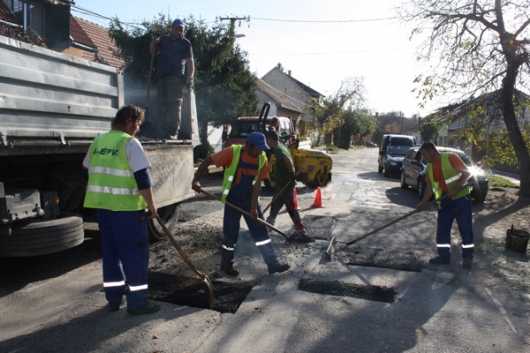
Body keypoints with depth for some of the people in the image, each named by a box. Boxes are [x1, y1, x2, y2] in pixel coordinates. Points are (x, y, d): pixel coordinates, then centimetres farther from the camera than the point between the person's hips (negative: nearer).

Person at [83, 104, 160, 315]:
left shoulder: (98, 141, 12)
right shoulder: (129, 142, -11)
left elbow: (89, 170, 21)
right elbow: (142, 176, -16)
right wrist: (151, 203, -10)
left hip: (102, 204, 8)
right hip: (126, 206, -7)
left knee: (111, 250, 16)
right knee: (135, 252, 2)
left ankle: (114, 298, 25)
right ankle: (137, 301, 8)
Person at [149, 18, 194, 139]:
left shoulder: (185, 43, 6)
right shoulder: (164, 40, 22)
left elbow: (189, 61, -4)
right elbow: (152, 51, 23)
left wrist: (190, 77, -16)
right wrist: (154, 38, 8)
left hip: (176, 78, -6)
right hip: (162, 78, 6)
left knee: (174, 106, -12)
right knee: (161, 105, 5)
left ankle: (173, 133, -10)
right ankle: (161, 133, 10)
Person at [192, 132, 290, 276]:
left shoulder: (262, 159, -6)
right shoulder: (233, 152, -19)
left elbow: (257, 183, -6)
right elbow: (208, 161, -16)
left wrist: (253, 207, -10)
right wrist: (196, 180, -23)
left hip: (250, 198, 4)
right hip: (233, 198, -4)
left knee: (261, 231, 5)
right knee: (230, 233, 4)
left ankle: (272, 264, 13)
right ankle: (226, 265, 24)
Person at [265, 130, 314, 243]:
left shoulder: (277, 149, -17)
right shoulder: (281, 146, 14)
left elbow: (287, 160, -35)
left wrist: (291, 174, -27)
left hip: (286, 184, -10)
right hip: (283, 183, 10)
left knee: (291, 208, -8)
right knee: (275, 204, 23)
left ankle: (301, 232, -6)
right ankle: (269, 223, 40)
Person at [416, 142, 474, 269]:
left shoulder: (450, 157, -11)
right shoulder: (429, 167, 9)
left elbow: (466, 172, -13)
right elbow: (430, 187, 11)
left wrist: (455, 189, -22)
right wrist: (423, 203, 2)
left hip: (461, 197, -7)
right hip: (445, 201, 7)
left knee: (465, 228, 2)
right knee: (442, 229, 6)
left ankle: (468, 257, 13)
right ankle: (444, 256, 16)